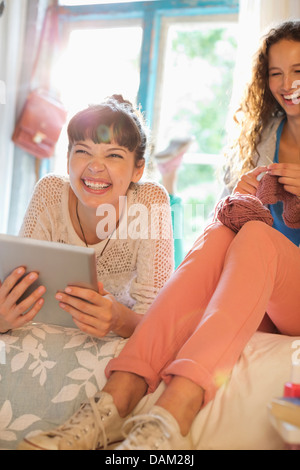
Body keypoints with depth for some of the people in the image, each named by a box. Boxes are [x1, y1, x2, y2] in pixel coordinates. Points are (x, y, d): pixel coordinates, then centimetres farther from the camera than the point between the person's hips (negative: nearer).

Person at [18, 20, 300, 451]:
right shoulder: (264, 133, 16)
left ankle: (171, 416, -52)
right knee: (219, 232, -28)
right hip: (256, 308, 3)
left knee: (256, 236, -32)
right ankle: (111, 405, -46)